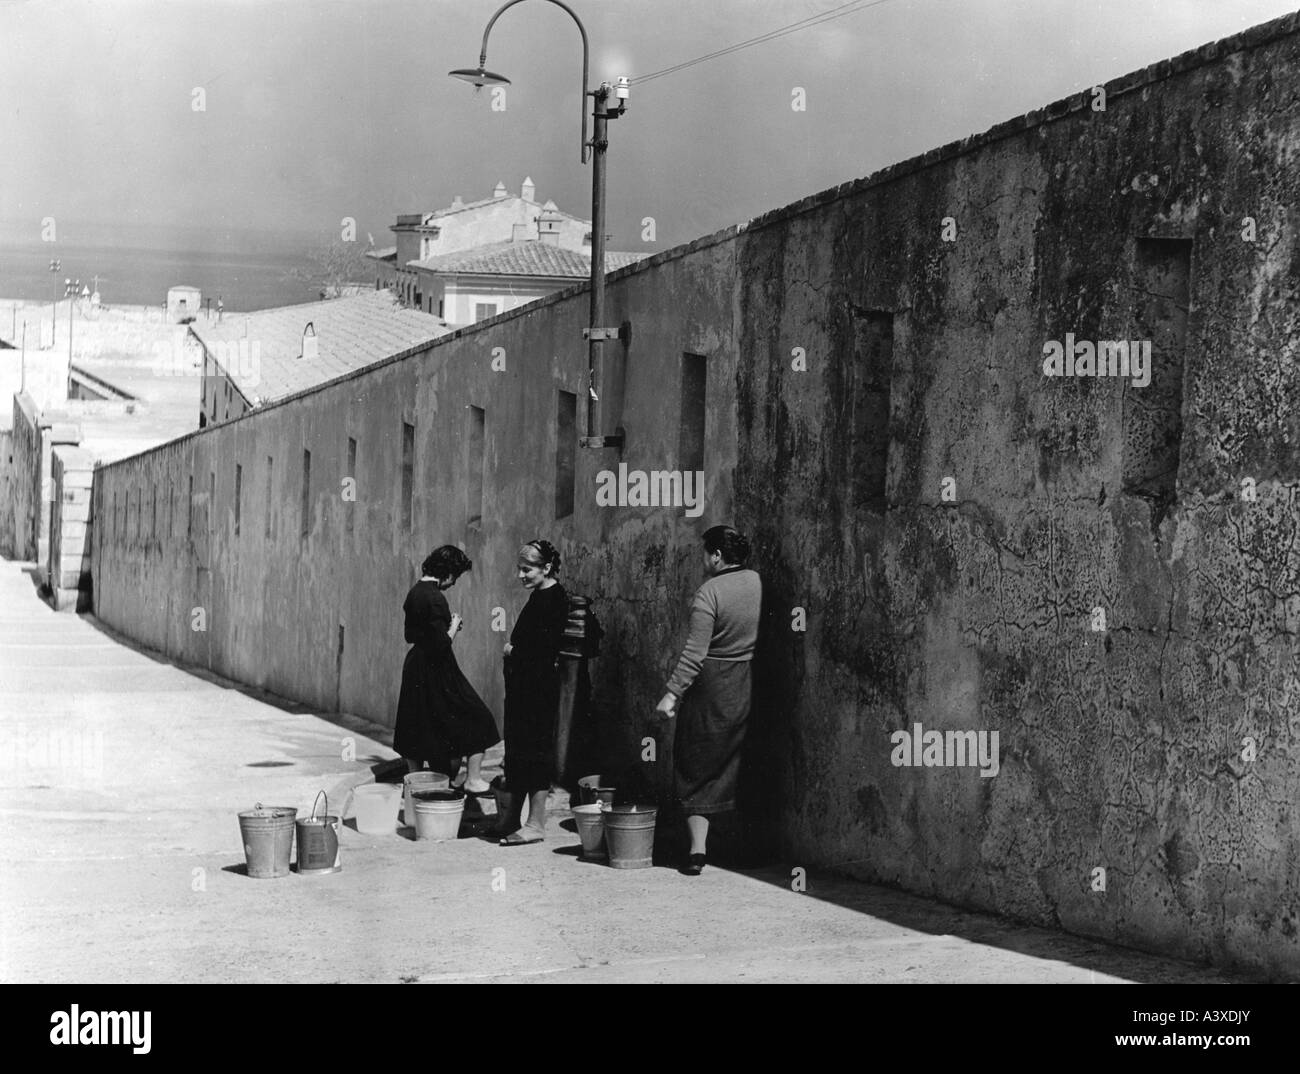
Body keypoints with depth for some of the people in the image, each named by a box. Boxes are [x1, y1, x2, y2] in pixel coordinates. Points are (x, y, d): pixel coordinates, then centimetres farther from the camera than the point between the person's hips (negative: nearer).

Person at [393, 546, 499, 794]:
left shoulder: (415, 592, 8)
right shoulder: (434, 599, -21)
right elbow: (441, 645, -25)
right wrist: (454, 627, -7)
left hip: (415, 667, 9)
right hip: (436, 670, -9)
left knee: (416, 725, 17)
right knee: (477, 720, 2)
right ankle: (473, 780, 2)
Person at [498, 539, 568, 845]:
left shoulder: (552, 598, -15)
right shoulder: (540, 597, 15)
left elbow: (544, 646, -21)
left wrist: (514, 650, -9)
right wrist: (513, 650, 3)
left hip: (538, 685, -10)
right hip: (524, 685, 10)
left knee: (535, 749, -6)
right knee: (517, 747, 14)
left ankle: (536, 823, -2)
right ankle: (513, 817, 23)